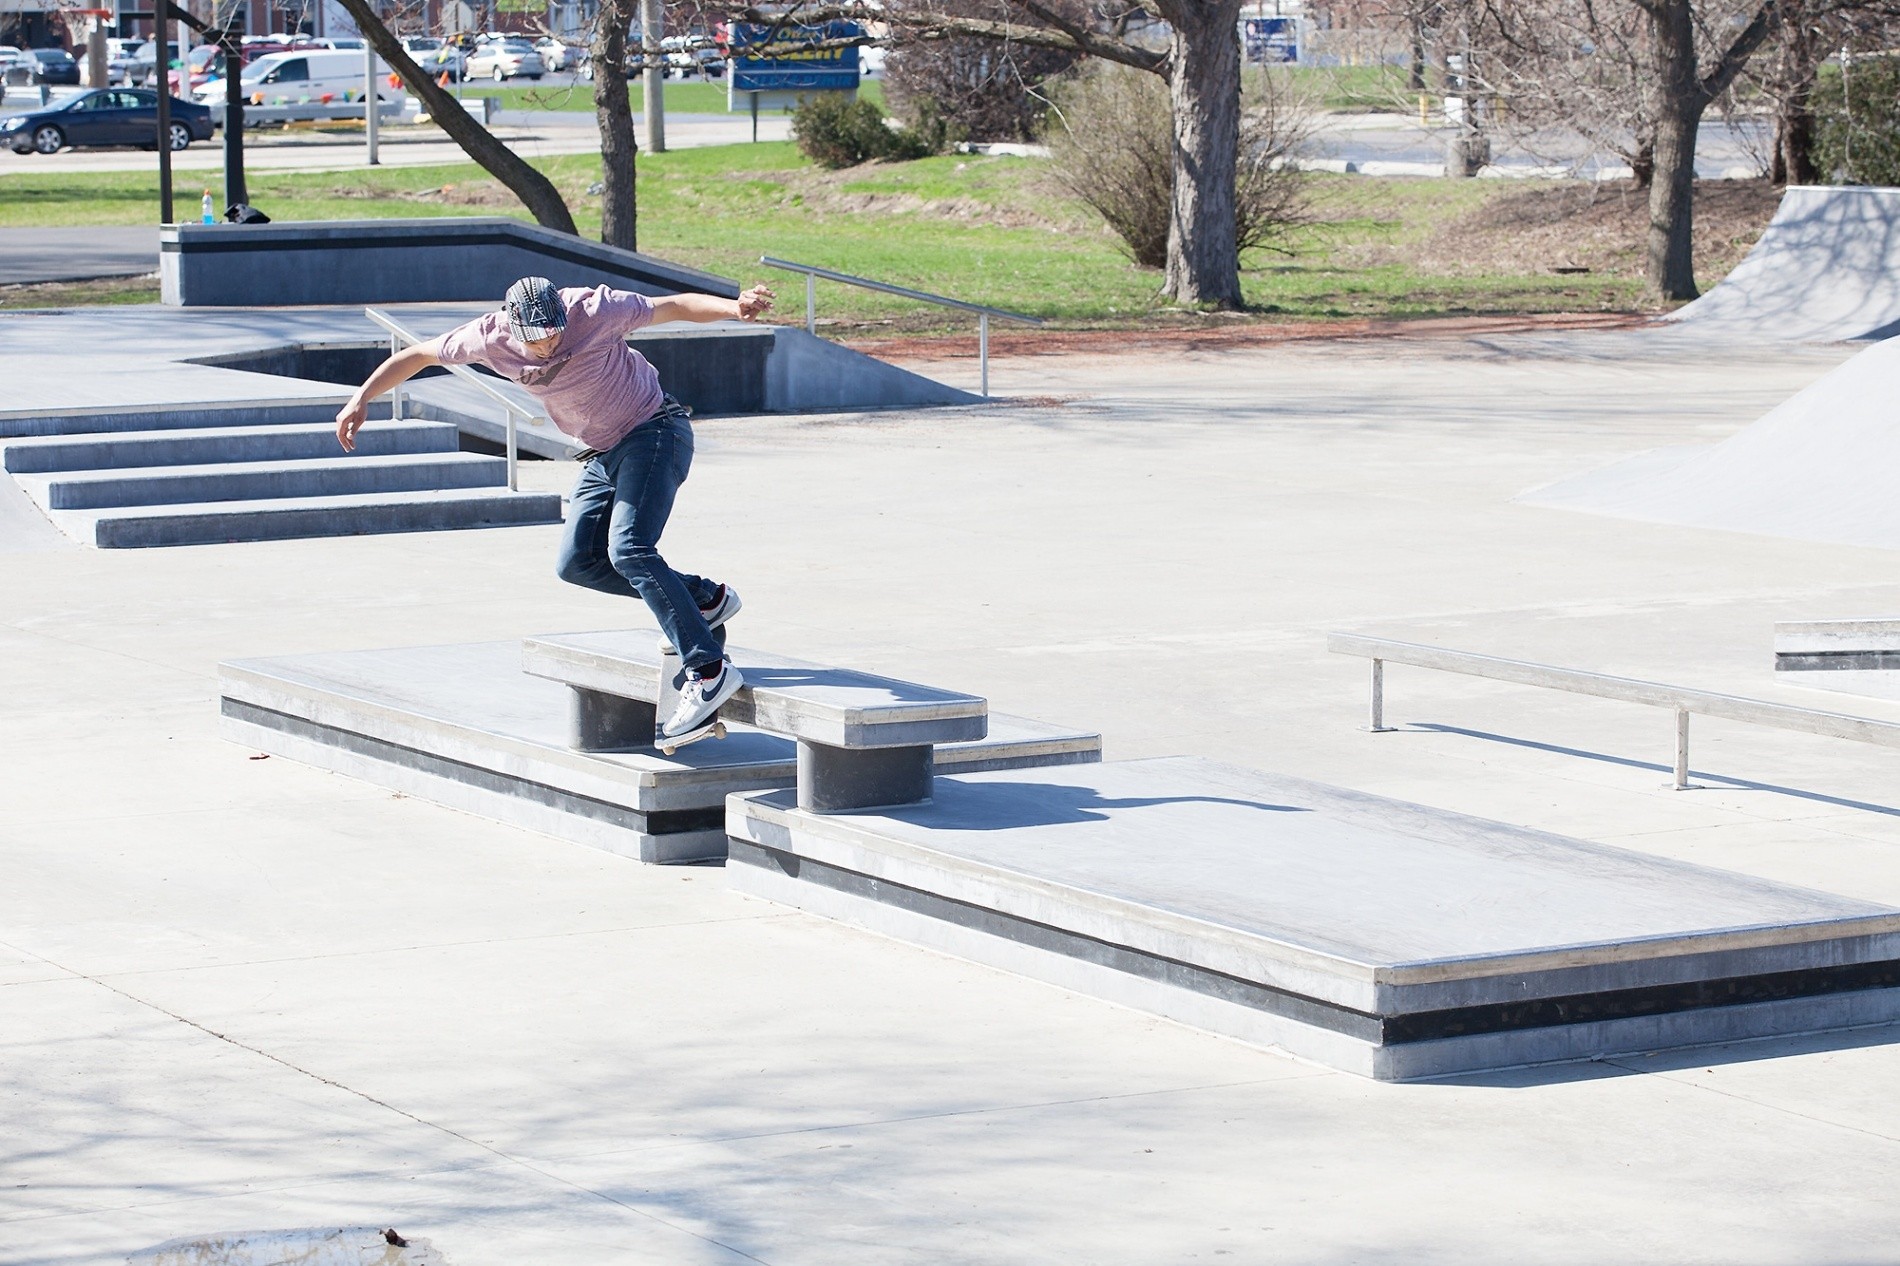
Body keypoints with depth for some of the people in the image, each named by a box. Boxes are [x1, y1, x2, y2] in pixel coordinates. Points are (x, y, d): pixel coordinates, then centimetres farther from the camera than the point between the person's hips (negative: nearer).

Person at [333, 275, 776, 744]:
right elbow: (417, 356, 2)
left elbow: (675, 306, -17)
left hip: (654, 433, -7)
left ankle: (709, 671, -29)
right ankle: (706, 598, 10)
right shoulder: (492, 336, -11)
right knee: (576, 562, 2)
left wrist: (734, 307, -34)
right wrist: (360, 400, -6)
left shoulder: (593, 310, -24)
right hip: (604, 453, 7)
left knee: (628, 548, -24)